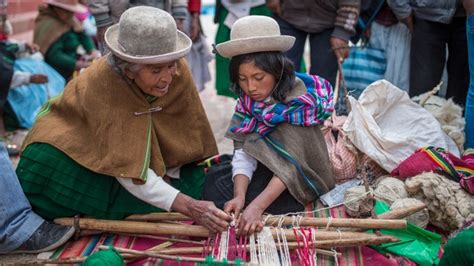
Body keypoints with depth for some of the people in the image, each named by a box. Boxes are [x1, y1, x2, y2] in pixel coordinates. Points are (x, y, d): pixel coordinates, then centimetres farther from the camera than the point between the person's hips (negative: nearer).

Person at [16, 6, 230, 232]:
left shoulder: (178, 72, -25)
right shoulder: (102, 82, -36)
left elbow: (185, 137, -9)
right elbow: (127, 171, -40)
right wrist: (187, 206, -46)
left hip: (141, 146, 6)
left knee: (195, 181, -15)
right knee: (44, 167, -35)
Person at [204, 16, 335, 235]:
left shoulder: (300, 99, -26)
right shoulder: (247, 100, -9)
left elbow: (291, 164, -31)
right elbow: (243, 151, -15)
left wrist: (257, 206, -41)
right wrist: (239, 196, -33)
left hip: (297, 183, -7)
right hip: (265, 169, 7)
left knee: (219, 193, -19)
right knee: (210, 182, -7)